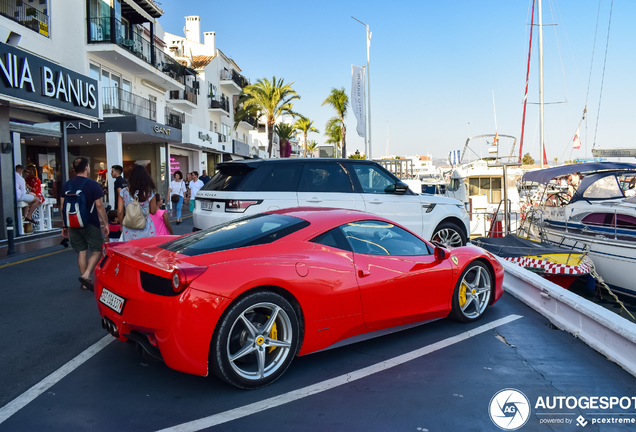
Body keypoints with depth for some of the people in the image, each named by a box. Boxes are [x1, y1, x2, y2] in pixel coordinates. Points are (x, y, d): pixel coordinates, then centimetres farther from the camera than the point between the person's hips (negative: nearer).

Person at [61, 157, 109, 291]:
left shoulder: (67, 185, 7)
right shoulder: (92, 184, -9)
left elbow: (63, 206, 9)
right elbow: (99, 205, -11)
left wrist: (65, 225, 15)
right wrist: (106, 223, -5)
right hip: (90, 225, -5)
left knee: (82, 252, 12)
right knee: (97, 251, 2)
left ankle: (85, 283, 15)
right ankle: (86, 275, -17)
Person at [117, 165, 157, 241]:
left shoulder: (123, 192, -3)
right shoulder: (150, 192, -7)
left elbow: (120, 212, 1)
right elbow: (153, 211, 1)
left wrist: (122, 224, 15)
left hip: (129, 229, 1)